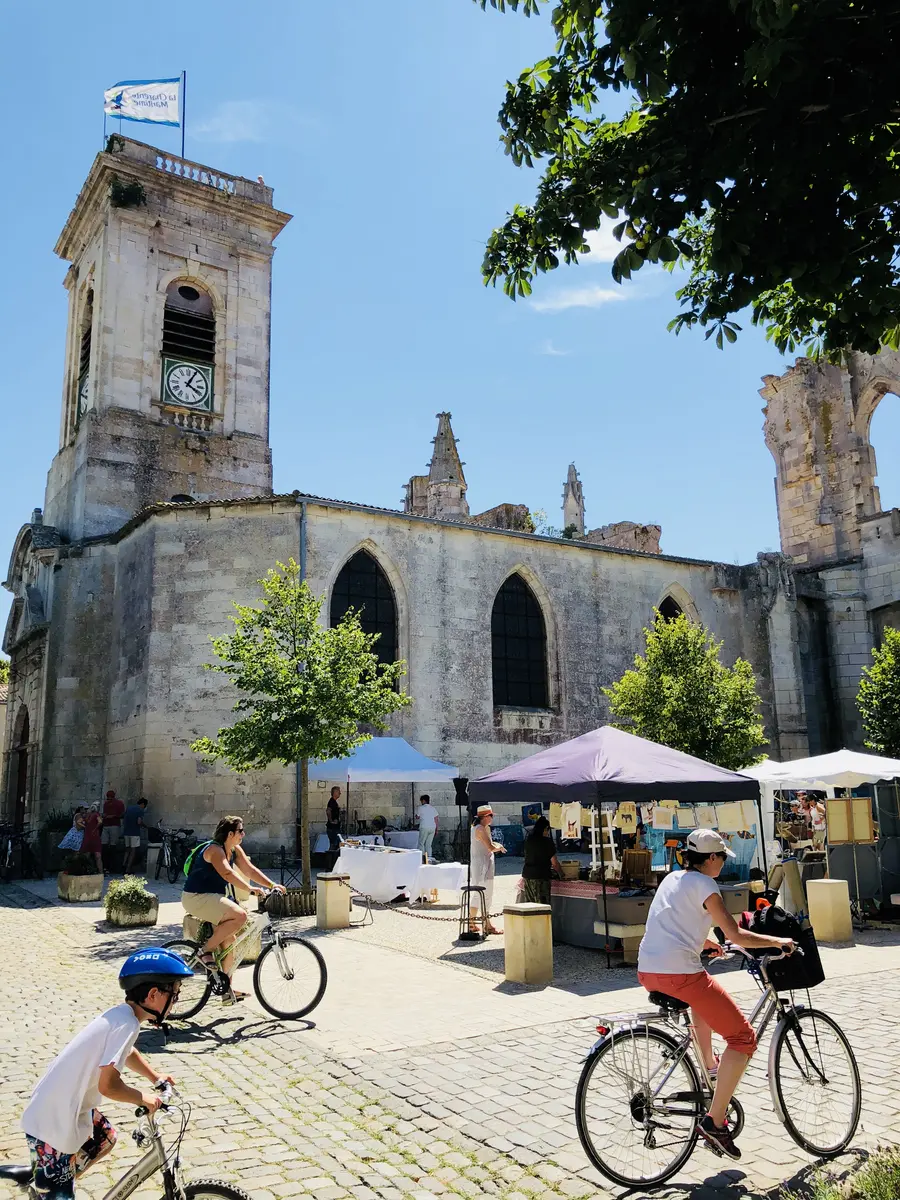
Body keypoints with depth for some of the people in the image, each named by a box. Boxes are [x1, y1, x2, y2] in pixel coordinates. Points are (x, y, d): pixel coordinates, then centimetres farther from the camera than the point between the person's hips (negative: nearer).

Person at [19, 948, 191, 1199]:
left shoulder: (122, 1014, 2)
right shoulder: (126, 1024, -26)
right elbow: (108, 1086, -27)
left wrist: (155, 1077, 15)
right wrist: (144, 1097, -12)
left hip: (64, 1106, 10)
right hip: (53, 1123, -10)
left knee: (105, 1139, 27)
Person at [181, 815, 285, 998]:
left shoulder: (235, 850, 7)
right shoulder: (214, 849, -21)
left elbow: (250, 870, 4)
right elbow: (228, 874, -35)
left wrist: (272, 885, -7)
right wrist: (250, 888, -43)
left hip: (213, 897, 10)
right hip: (196, 898, -10)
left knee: (230, 940, 6)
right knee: (240, 916, -27)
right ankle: (206, 950, -14)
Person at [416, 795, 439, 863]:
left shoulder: (421, 808, -3)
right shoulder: (433, 808, 11)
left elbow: (417, 817, 7)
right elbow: (436, 819, 9)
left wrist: (416, 815, 29)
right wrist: (436, 829, 14)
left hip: (424, 827, -5)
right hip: (432, 828, 5)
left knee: (421, 843, 4)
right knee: (429, 844, 10)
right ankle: (429, 858, 3)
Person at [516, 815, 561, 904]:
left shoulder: (528, 840, 8)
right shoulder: (547, 842, -7)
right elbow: (554, 863, -6)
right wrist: (560, 873, 12)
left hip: (527, 874, 6)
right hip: (541, 876, -6)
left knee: (528, 904, 7)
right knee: (541, 905, -2)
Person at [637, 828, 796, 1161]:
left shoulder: (672, 879, 19)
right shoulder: (704, 885, -4)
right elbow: (736, 936, -7)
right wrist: (778, 941, 8)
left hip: (647, 972, 9)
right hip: (679, 974, -9)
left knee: (703, 997, 39)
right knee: (743, 1038, 3)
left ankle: (710, 1067, 43)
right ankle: (715, 1121, -1)